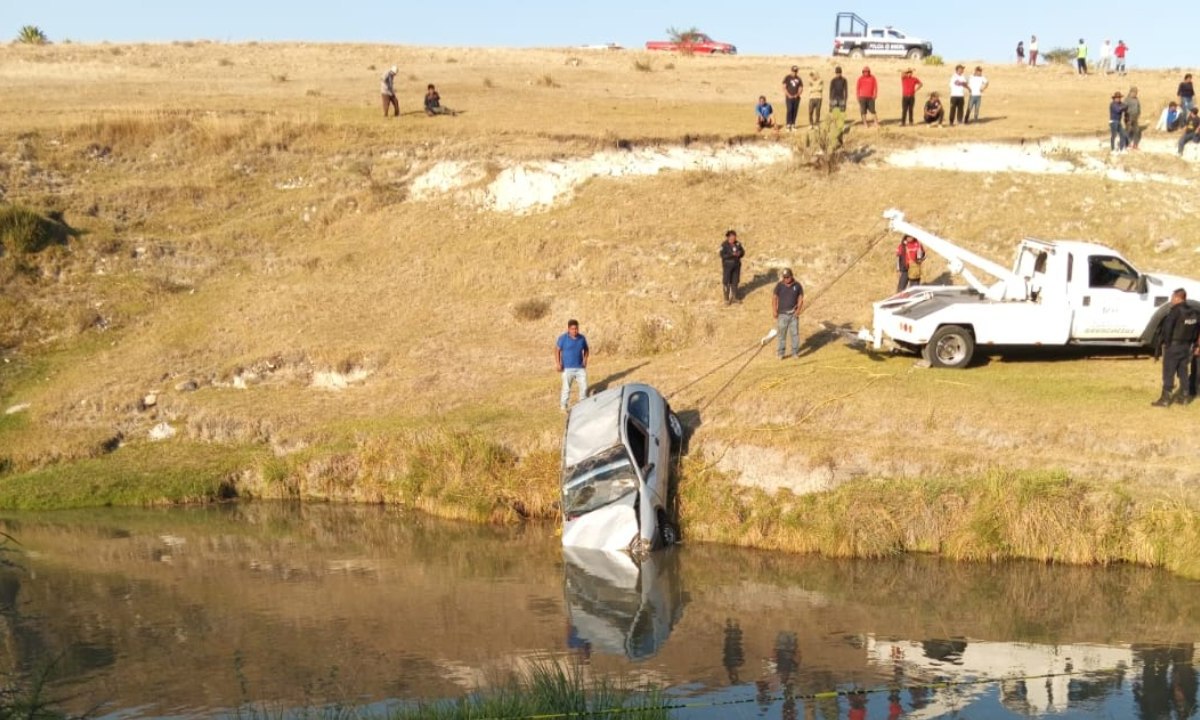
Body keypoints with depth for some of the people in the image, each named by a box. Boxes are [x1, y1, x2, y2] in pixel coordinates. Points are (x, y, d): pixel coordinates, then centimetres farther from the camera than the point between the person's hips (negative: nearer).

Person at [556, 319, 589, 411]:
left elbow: (586, 350, 18)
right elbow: (557, 350, -2)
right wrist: (558, 364, -8)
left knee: (584, 387, 3)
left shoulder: (582, 338, 3)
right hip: (567, 369, -4)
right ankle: (563, 406, 13)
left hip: (580, 368, 4)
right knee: (566, 388, -1)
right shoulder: (563, 338, -8)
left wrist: (585, 359, 2)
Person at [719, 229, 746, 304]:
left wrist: (739, 253, -15)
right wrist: (732, 254, -26)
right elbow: (722, 255, -18)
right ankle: (727, 299, 7)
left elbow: (743, 252, 8)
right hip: (727, 265, -5)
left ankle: (734, 297, 23)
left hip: (736, 265, 5)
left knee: (735, 281, 11)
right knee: (726, 282, -1)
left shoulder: (737, 244, 2)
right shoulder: (724, 245, -12)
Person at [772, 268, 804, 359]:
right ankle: (780, 353, 10)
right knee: (782, 334, 3)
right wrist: (774, 311, -11)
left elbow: (800, 298, 6)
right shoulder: (779, 285, -3)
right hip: (782, 314, -1)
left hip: (793, 314, 1)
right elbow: (774, 298, -1)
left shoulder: (797, 285, 0)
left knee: (795, 333, 2)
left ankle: (795, 352, 13)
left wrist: (799, 309, -8)